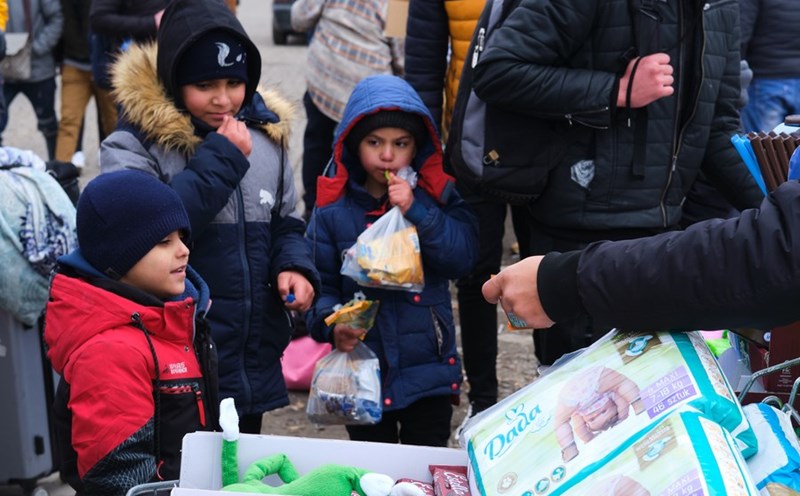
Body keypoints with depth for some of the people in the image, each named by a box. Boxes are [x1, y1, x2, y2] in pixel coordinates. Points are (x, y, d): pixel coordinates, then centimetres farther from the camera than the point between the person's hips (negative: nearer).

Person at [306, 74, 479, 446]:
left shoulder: (436, 194, -1)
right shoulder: (333, 207, -4)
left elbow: (463, 257, -13)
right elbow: (320, 283, -3)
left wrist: (417, 212, -21)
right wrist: (331, 324, -22)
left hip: (429, 368, 1)